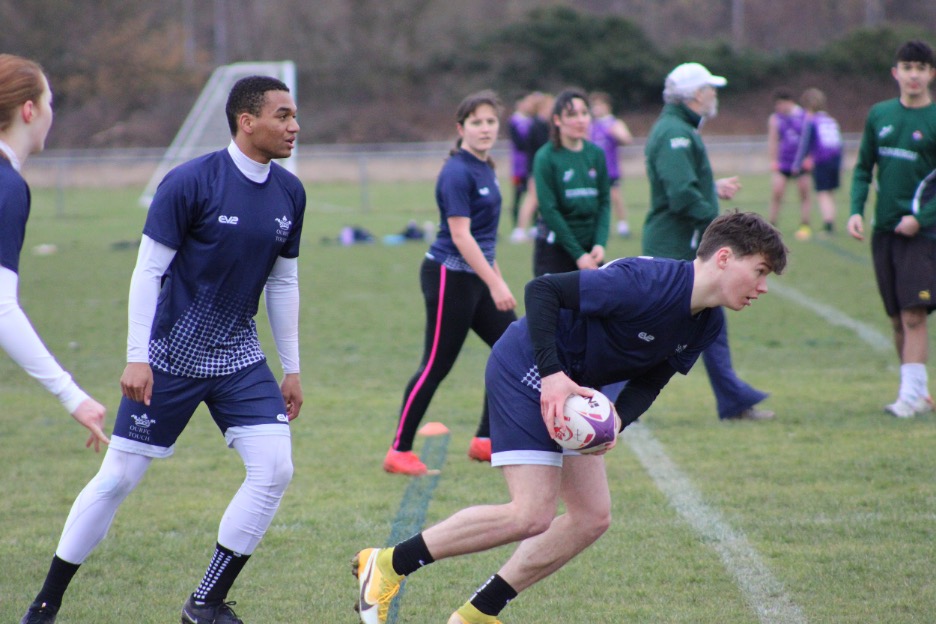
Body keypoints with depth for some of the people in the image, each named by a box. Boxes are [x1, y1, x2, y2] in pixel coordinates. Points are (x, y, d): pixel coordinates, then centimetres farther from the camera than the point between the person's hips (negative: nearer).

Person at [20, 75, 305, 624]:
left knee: (275, 470, -10)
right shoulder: (190, 183, -16)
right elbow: (148, 270, -13)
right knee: (119, 477, -1)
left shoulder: (289, 193, 2)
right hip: (171, 355, -5)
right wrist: (137, 358, -17)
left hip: (239, 357, 5)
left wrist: (292, 368, 13)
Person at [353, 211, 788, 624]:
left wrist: (615, 421, -18)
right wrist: (552, 374, -33)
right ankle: (388, 564, -3)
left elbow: (649, 383, 3)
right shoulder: (647, 283, -27)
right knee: (532, 516, -16)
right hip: (526, 373, -10)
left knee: (592, 518, 4)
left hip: (570, 388, 10)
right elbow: (542, 290, -26)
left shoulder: (706, 326, 0)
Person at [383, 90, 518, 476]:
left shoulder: (485, 169, 11)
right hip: (450, 278, -9)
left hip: (477, 277, 9)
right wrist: (495, 284, -23)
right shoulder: (457, 173, -17)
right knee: (436, 366, -5)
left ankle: (485, 441, 16)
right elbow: (460, 235, -21)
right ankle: (399, 452, 4)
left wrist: (498, 279, 23)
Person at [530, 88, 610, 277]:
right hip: (554, 247, -4)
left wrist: (600, 243, -7)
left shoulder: (596, 153, 6)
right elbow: (549, 210, -11)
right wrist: (578, 254, -12)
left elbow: (604, 201, 7)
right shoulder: (546, 157, -8)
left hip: (589, 246, 4)